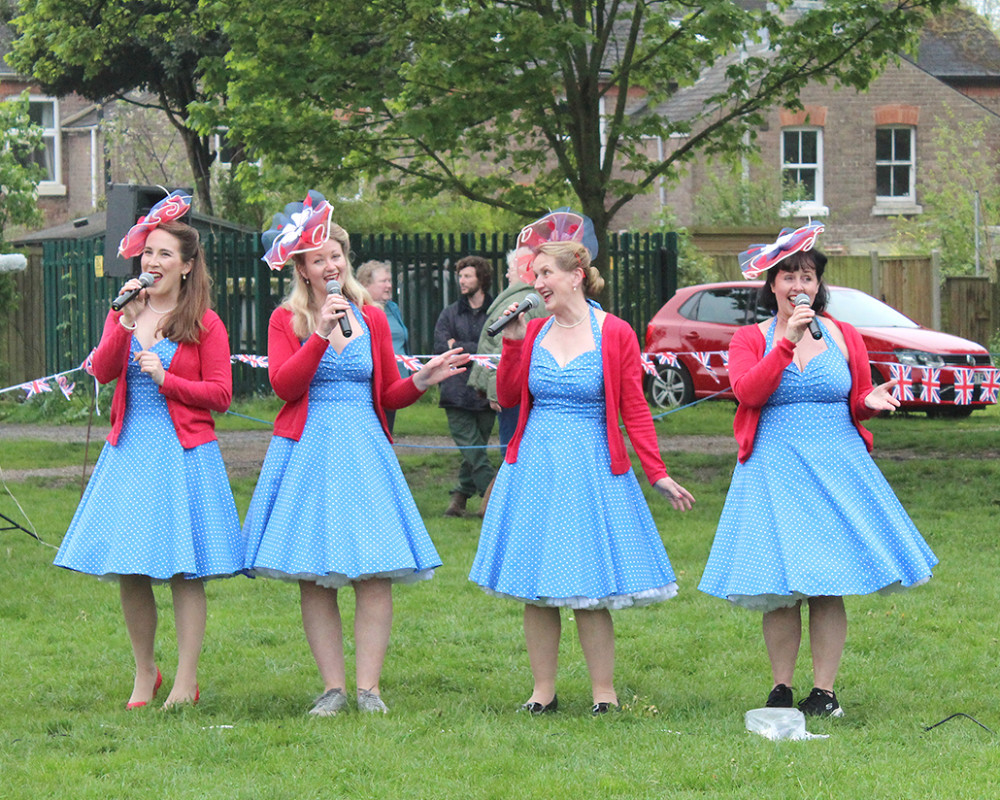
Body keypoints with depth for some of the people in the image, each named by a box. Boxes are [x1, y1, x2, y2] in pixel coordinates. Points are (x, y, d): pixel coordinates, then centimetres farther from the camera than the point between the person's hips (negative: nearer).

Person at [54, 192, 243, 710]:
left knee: (184, 570, -4)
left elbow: (219, 394, -3)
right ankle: (144, 674, 20)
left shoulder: (204, 324, -1)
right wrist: (126, 322, -15)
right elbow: (102, 371, -4)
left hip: (184, 453, -4)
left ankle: (186, 682, 2)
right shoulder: (124, 313, 11)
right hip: (129, 449, 4)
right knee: (129, 573, 5)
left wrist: (165, 378, -13)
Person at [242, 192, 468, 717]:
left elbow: (388, 395, 15)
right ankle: (333, 688, 3)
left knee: (375, 572, -7)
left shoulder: (371, 319, 11)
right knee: (314, 577, -3)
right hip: (307, 451, -1)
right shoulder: (286, 320, 5)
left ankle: (368, 687, -4)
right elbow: (282, 384, -11)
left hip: (364, 449, 1)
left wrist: (422, 381, -4)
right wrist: (322, 333, -17)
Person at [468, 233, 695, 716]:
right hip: (534, 467, 4)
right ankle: (543, 691, 13)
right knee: (535, 590, 4)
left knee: (589, 591, -5)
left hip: (592, 467, -4)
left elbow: (634, 410, -2)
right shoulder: (533, 333, 8)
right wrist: (512, 341, -1)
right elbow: (507, 397, 8)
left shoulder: (615, 335, -3)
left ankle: (603, 693, 5)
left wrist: (657, 474, -7)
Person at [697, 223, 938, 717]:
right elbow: (747, 390, -12)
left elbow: (859, 399, 17)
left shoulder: (844, 337, 12)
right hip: (773, 469, -1)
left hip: (835, 466, 1)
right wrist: (788, 341, -19)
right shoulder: (751, 339, 6)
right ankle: (781, 690, 8)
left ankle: (824, 691, 3)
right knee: (779, 590, -4)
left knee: (828, 586, -3)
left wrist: (870, 401, -7)